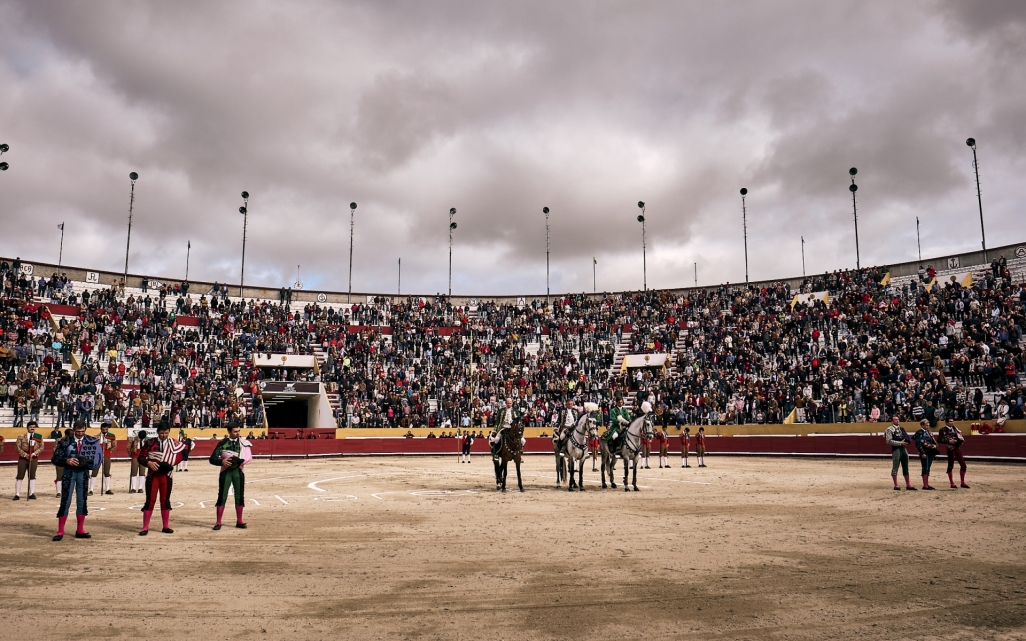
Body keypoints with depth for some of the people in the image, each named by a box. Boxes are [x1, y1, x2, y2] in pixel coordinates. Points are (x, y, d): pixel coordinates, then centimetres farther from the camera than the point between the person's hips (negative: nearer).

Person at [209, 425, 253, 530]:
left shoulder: (244, 442, 3)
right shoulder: (223, 443, -1)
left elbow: (249, 457, -3)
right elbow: (212, 459, -2)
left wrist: (238, 461, -19)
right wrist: (221, 461, -20)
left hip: (238, 471, 2)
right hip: (226, 471, -2)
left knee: (239, 497, 7)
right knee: (222, 497, -1)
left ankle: (239, 521, 19)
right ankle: (218, 523, 7)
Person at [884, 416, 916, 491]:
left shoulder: (901, 429, 17)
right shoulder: (889, 430, -6)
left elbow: (907, 438, 19)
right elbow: (889, 441, -14)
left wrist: (905, 441, -3)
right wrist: (900, 443, -17)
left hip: (903, 448, 7)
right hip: (896, 449, -7)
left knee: (905, 467, 10)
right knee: (895, 467, -3)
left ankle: (908, 485, 16)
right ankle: (896, 485, 2)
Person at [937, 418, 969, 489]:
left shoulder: (955, 429, 13)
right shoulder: (943, 430, -7)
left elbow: (960, 436, 20)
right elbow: (939, 439, -13)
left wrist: (961, 439, -2)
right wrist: (948, 441, -21)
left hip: (957, 448, 7)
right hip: (951, 449, -7)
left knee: (963, 465, 6)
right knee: (950, 466, 0)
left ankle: (963, 483, 17)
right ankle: (952, 483, 8)